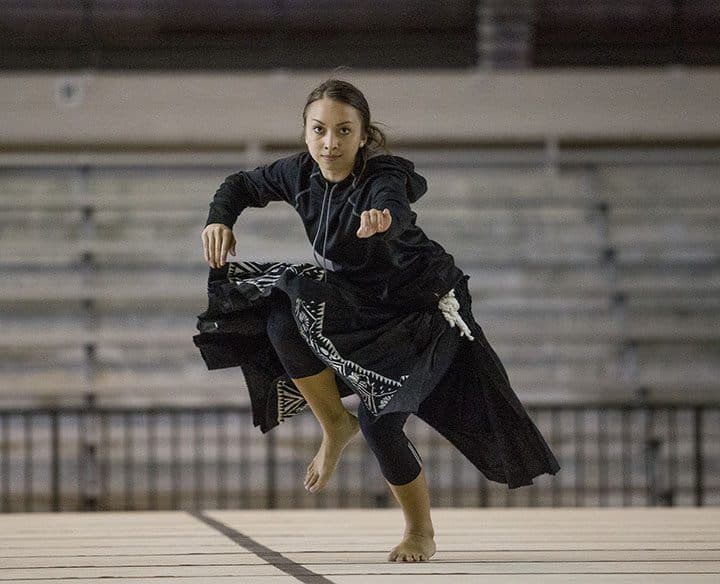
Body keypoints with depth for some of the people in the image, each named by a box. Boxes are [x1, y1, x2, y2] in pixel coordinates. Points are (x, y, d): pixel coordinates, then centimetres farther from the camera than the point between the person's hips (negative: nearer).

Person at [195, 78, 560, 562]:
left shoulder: (382, 179, -31)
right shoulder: (302, 173, -12)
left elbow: (395, 212, -55)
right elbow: (242, 186, 6)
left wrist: (382, 221, -79)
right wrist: (220, 221, -15)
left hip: (421, 310, -6)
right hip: (356, 302, 6)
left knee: (379, 419, -17)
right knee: (282, 321, -21)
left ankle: (421, 532, 8)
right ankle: (335, 426, 0)